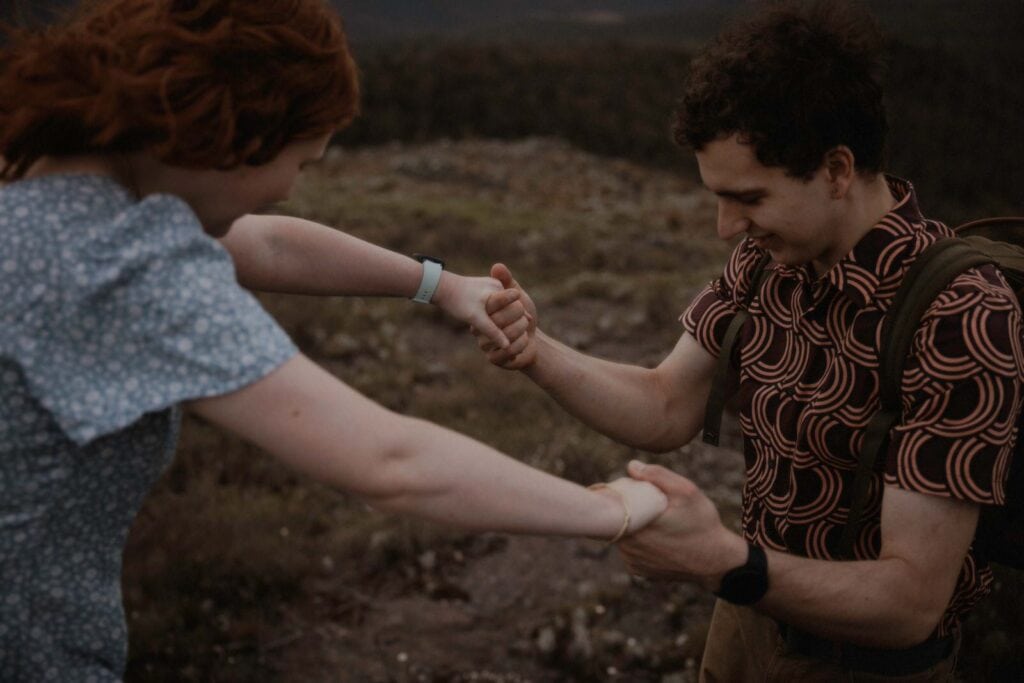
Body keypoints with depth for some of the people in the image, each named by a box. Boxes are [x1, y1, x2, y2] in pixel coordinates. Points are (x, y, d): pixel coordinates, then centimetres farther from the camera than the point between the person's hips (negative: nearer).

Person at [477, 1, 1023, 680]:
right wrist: (537, 353, -19)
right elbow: (666, 410, -3)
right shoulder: (772, 254, -8)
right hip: (754, 609, 6)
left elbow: (913, 601, -29)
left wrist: (724, 562, -44)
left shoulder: (960, 321, -30)